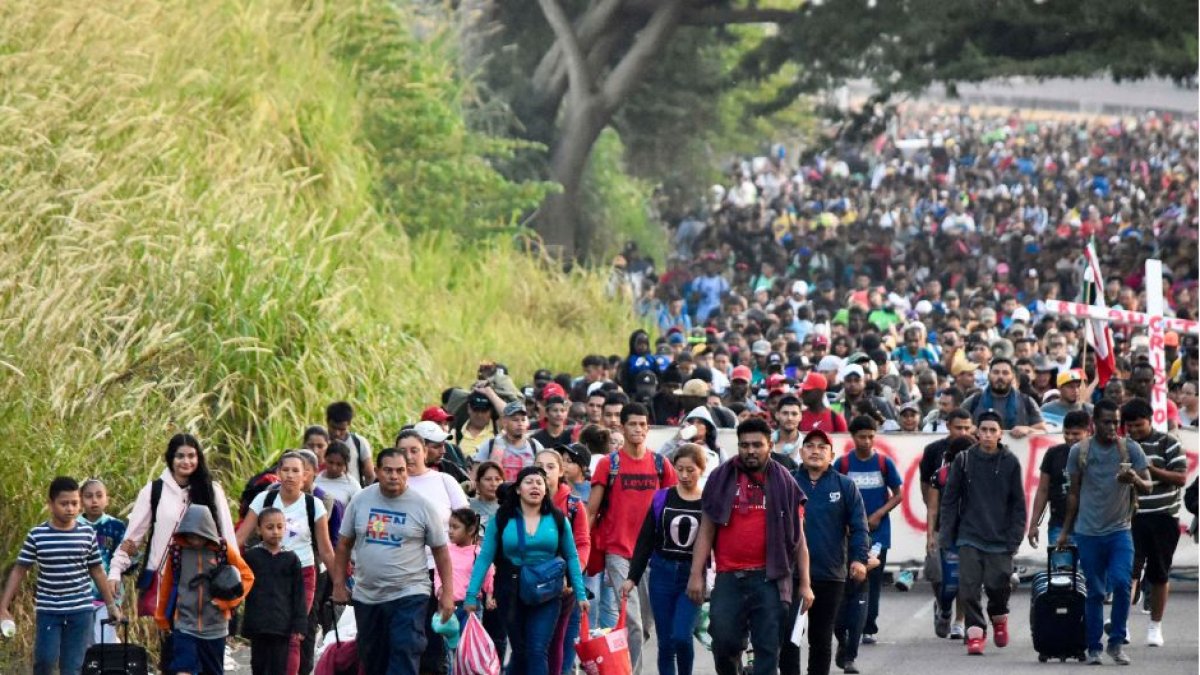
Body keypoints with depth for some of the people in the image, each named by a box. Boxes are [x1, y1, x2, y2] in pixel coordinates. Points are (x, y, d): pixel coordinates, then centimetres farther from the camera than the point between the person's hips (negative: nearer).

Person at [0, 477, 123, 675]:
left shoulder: (87, 533, 0)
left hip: (80, 610, 1)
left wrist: (111, 604, 16)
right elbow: (19, 571, 1)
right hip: (48, 610, -1)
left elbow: (97, 571, 11)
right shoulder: (37, 535, -4)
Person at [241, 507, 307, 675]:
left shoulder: (291, 559, 4)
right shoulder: (251, 556, 3)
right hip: (257, 623, 1)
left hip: (282, 625, 0)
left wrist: (299, 624, 0)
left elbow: (298, 594, 5)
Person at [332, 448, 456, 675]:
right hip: (366, 596, 4)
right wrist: (339, 584, 6)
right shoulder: (360, 501, 2)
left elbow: (440, 550, 1)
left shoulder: (422, 506, -5)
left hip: (409, 596, -4)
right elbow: (344, 544, 9)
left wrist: (447, 592, -3)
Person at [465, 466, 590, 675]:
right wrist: (472, 594, -6)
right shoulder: (502, 520, -1)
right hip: (512, 596, 1)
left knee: (538, 652, -10)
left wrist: (580, 594, 2)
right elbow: (484, 558, -1)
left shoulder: (557, 520, 1)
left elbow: (571, 558, 6)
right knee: (520, 652, 12)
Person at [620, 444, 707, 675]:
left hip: (693, 577, -3)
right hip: (662, 572, 3)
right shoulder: (662, 499, 4)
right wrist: (632, 577, 4)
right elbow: (645, 541, 7)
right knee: (665, 642, 4)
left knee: (681, 636, -16)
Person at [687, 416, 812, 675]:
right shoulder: (721, 479, 7)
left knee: (768, 648, -1)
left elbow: (798, 537, 8)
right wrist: (696, 574, -1)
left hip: (769, 578, 0)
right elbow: (706, 530, 7)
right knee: (723, 642, -4)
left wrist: (805, 584, 3)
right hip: (729, 577, 0)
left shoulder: (784, 483, 6)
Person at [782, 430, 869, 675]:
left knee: (821, 639, 11)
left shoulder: (845, 486, 4)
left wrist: (859, 558, -13)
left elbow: (859, 526, 0)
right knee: (787, 636, -7)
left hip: (831, 575, 1)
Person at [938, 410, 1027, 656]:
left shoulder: (1010, 462, 2)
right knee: (968, 587, -8)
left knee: (998, 585, -3)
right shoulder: (964, 460, 3)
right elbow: (949, 499, 6)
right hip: (969, 537, 1)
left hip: (1000, 540, -1)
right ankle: (976, 632, 1)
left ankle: (999, 617, 27)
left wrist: (1015, 537, -3)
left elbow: (1018, 504, 4)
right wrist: (946, 534, 0)